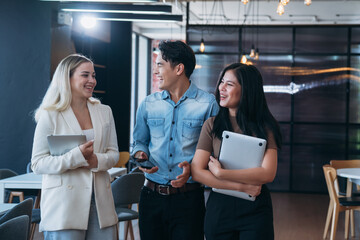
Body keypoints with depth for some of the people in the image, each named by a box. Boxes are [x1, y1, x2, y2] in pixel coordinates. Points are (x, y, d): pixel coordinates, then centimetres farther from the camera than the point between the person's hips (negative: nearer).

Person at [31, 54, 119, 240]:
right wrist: (76, 156, -20)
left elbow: (113, 153, 13)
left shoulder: (104, 112, 13)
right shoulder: (50, 116, -2)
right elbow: (38, 164, -7)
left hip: (100, 202, 4)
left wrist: (98, 161, -11)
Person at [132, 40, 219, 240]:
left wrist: (192, 167, -19)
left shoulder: (207, 103, -3)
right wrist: (140, 156, -4)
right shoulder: (148, 104, 9)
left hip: (188, 198, -3)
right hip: (152, 196, 3)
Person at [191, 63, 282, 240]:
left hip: (255, 209, -1)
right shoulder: (211, 125, 1)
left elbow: (268, 174, -14)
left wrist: (220, 173, -15)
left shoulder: (265, 127, -3)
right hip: (219, 207, 2)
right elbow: (197, 172, -7)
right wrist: (242, 187, -14)